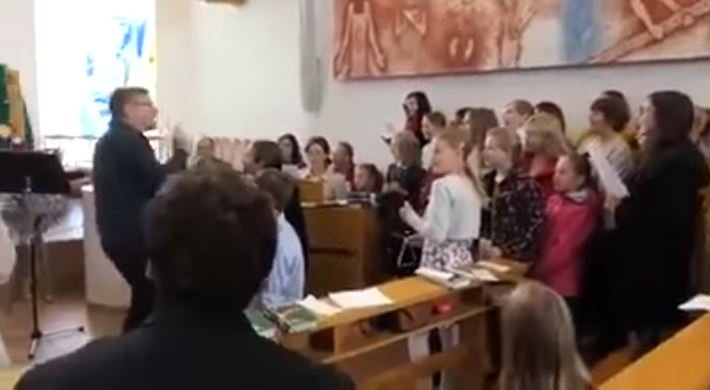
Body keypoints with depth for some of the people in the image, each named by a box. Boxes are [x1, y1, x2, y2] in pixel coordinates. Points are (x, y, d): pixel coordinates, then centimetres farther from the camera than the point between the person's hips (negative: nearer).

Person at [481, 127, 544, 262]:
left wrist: (503, 250, -15)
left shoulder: (525, 185, -11)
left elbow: (536, 226, -13)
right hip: (489, 254, 6)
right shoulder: (487, 181, 9)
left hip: (516, 259, -6)